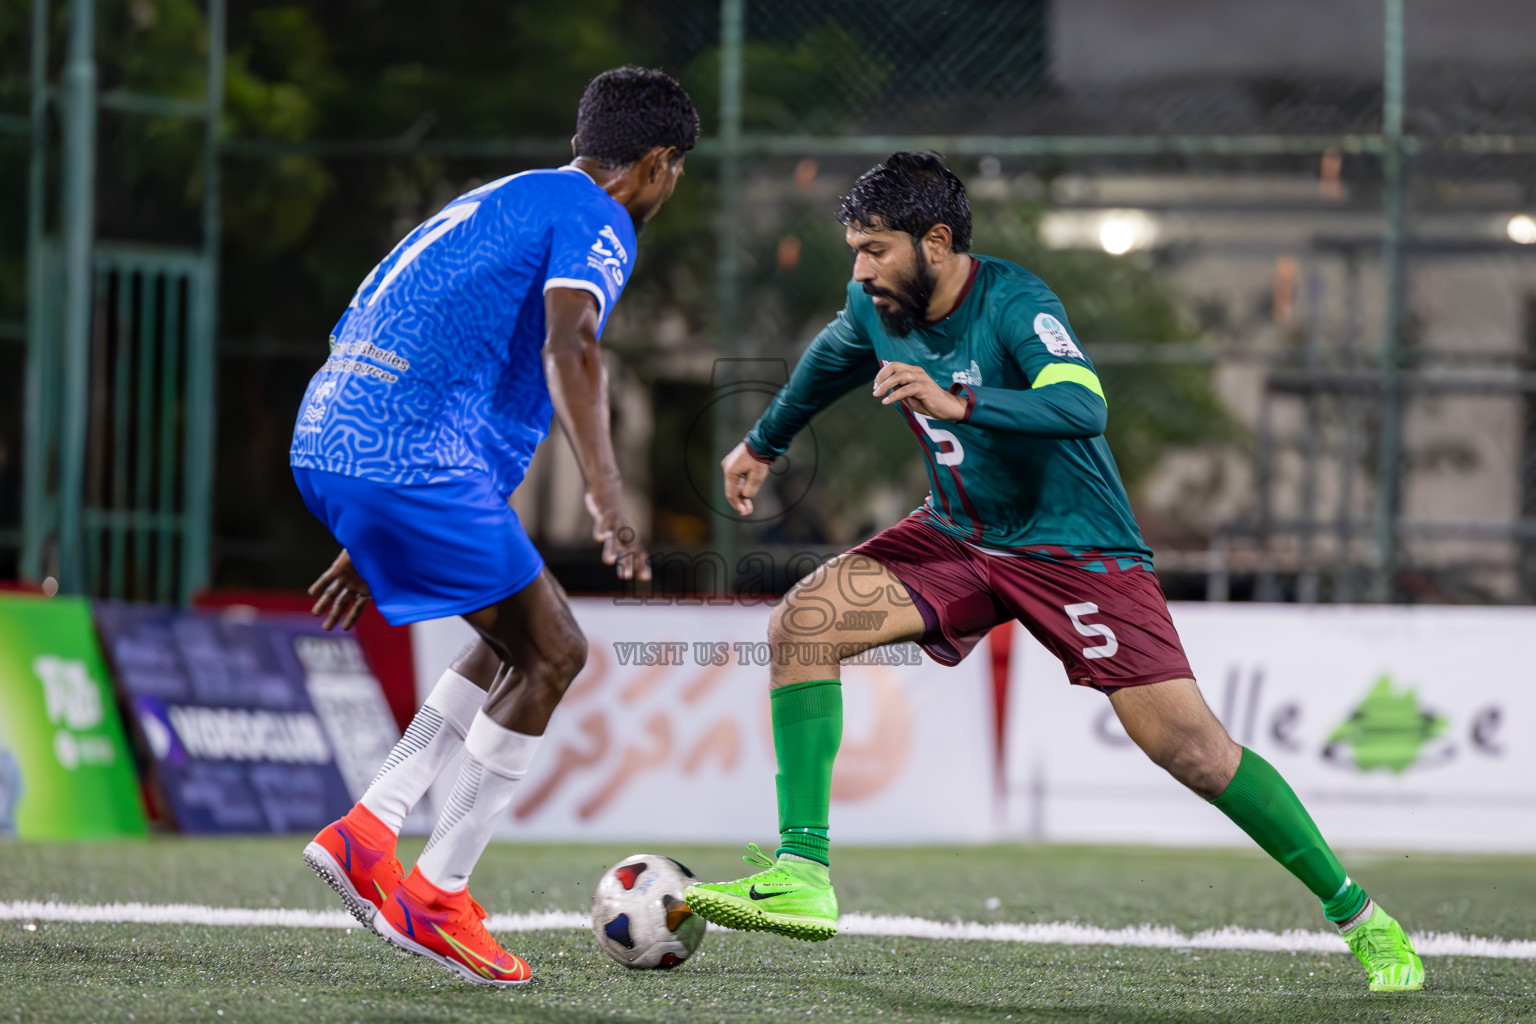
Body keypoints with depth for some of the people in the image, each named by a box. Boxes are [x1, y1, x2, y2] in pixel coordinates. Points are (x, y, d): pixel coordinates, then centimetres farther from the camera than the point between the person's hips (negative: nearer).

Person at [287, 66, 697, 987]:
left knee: (527, 642, 18)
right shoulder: (594, 222, -1)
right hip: (411, 460, -9)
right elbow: (569, 344, -21)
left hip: (330, 439, 9)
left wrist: (372, 545, 37)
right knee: (553, 655, 0)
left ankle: (370, 831, 11)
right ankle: (436, 898, 1)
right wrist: (607, 494, -29)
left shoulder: (498, 204, 29)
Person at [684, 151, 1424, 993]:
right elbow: (832, 362, 21)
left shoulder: (1012, 304, -24)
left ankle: (1359, 917, 2)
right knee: (801, 622, -16)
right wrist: (762, 445, 33)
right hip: (956, 537, 6)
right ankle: (802, 876, -17)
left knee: (1191, 748, -13)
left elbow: (1083, 407, -41)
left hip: (1076, 549, -6)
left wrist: (957, 403, -52)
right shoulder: (875, 309, -4)